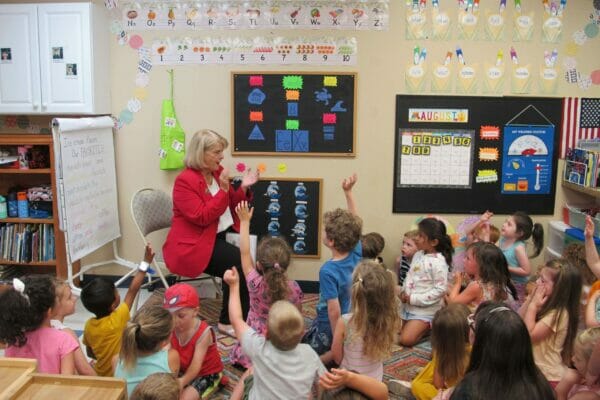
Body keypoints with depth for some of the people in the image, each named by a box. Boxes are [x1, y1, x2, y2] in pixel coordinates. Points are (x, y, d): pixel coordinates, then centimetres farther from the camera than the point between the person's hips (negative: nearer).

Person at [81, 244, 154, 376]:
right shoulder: (117, 320, -25)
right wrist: (146, 263, -17)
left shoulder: (89, 325, -7)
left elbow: (90, 353, 6)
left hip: (100, 374, 7)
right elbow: (132, 291, -21)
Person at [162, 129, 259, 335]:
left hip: (219, 236, 8)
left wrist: (243, 188, -3)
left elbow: (230, 206, 15)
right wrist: (223, 190, -26)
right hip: (192, 246, -8)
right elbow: (202, 217, -23)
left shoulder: (217, 171, 7)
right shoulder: (185, 181, -15)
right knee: (238, 263, -26)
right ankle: (229, 322, -8)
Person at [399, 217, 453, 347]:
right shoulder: (418, 255, 4)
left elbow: (440, 289, -22)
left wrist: (415, 299, -21)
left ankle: (429, 327, 8)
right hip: (408, 306, 8)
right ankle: (423, 326, 24)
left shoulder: (438, 262, -21)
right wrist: (404, 292, -3)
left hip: (425, 309, -8)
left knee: (406, 339, -16)